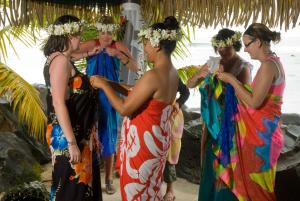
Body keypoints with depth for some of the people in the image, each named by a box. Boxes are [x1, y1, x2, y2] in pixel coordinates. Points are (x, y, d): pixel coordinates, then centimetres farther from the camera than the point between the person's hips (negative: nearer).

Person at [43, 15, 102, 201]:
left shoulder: (65, 60, 13)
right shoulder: (60, 60, -16)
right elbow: (59, 103, -23)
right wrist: (71, 142, -24)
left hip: (78, 133, 9)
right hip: (67, 136, -9)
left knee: (82, 182, 17)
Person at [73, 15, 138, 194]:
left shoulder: (119, 46, -4)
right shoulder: (90, 44, -4)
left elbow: (135, 67, -13)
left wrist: (118, 55, -24)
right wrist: (90, 53, -24)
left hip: (110, 97, 0)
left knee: (109, 134, 8)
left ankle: (109, 179, 19)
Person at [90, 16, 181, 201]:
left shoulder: (153, 76, -26)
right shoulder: (172, 73, 2)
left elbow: (124, 109, -20)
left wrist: (104, 85, -9)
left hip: (143, 141, -9)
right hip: (158, 138, 9)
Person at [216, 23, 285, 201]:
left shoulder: (268, 65, -21)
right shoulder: (272, 62, 10)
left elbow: (254, 102, -24)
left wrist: (231, 80, -15)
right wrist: (233, 81, 8)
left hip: (261, 131, -9)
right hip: (261, 129, 9)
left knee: (255, 180, 5)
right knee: (253, 178, 19)